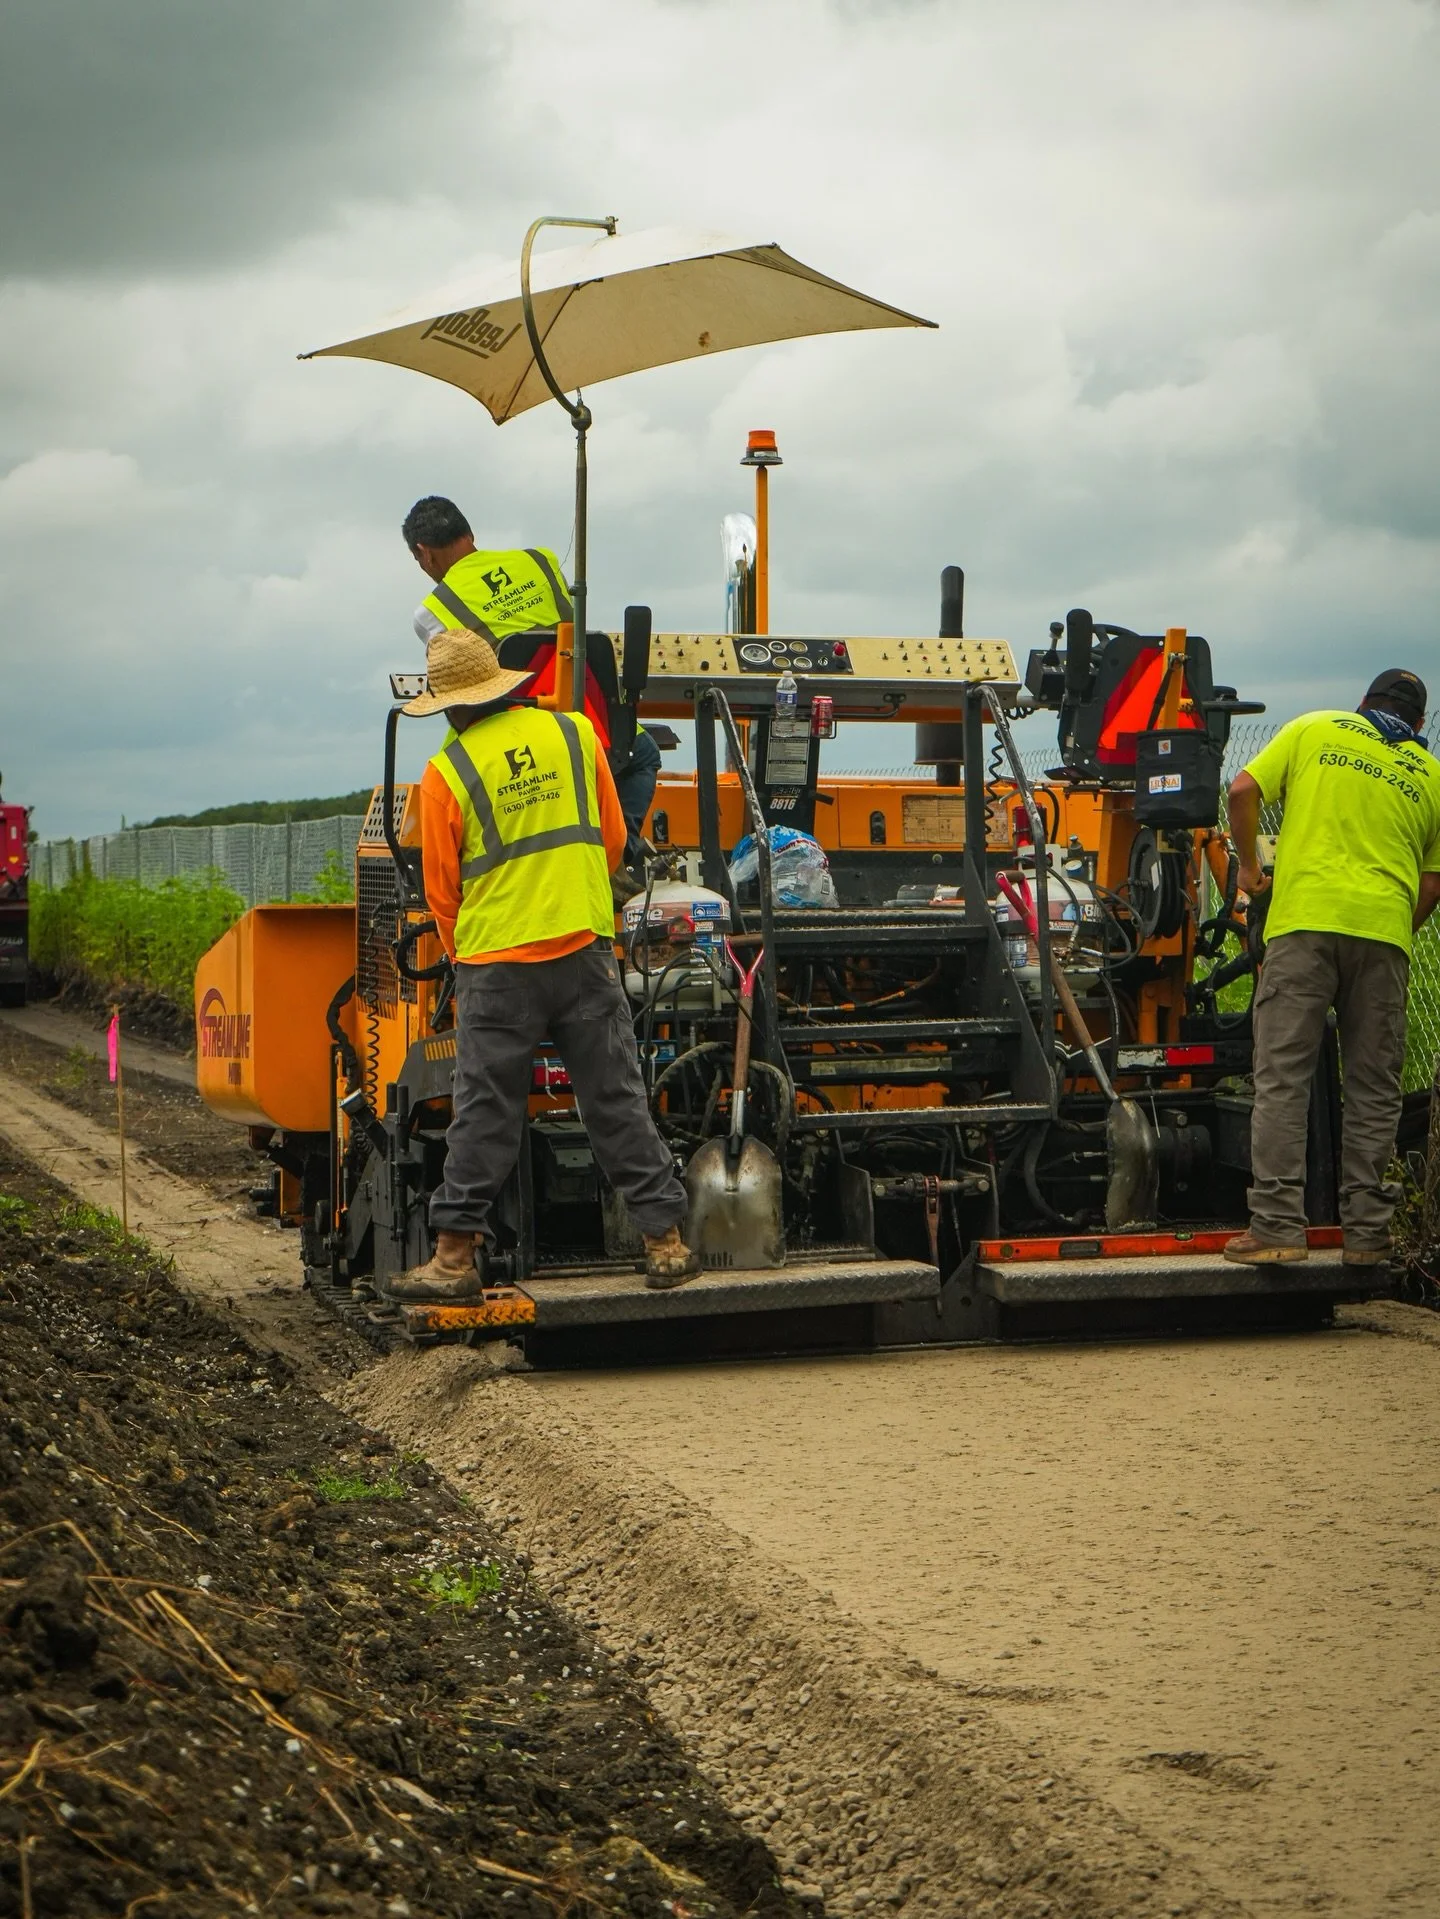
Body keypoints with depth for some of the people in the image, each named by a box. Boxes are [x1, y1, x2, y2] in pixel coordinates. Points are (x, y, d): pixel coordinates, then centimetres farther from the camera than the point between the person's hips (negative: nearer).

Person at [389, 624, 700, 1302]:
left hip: (495, 965, -2)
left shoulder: (445, 774, -6)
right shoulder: (574, 733, 4)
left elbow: (442, 891, 2)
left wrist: (465, 956, 18)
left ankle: (455, 1256, 8)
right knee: (617, 1101, 7)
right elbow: (613, 839, 12)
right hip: (586, 949, 2)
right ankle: (666, 1241, 9)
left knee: (486, 1112, 4)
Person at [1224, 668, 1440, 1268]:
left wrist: (1249, 868, 17)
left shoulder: (1314, 730, 14)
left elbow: (1243, 790, 5)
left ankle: (1276, 1226, -9)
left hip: (1304, 917, -1)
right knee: (1373, 1089, 8)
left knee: (1282, 1079, -2)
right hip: (1384, 929, 1)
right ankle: (1366, 1234, 9)